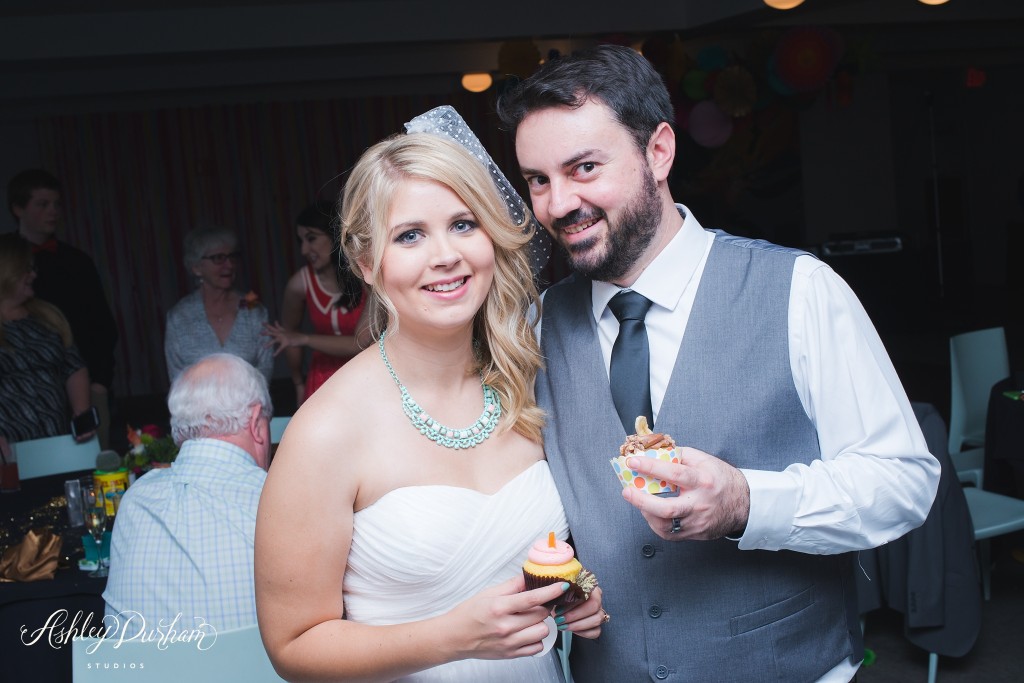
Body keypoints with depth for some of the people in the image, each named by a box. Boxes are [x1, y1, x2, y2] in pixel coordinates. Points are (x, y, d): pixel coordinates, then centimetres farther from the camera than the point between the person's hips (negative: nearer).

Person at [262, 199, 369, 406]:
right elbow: (289, 332, 7)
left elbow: (363, 343, -19)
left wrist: (304, 339, -19)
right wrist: (299, 383, 15)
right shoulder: (300, 283, -9)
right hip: (323, 379, 2)